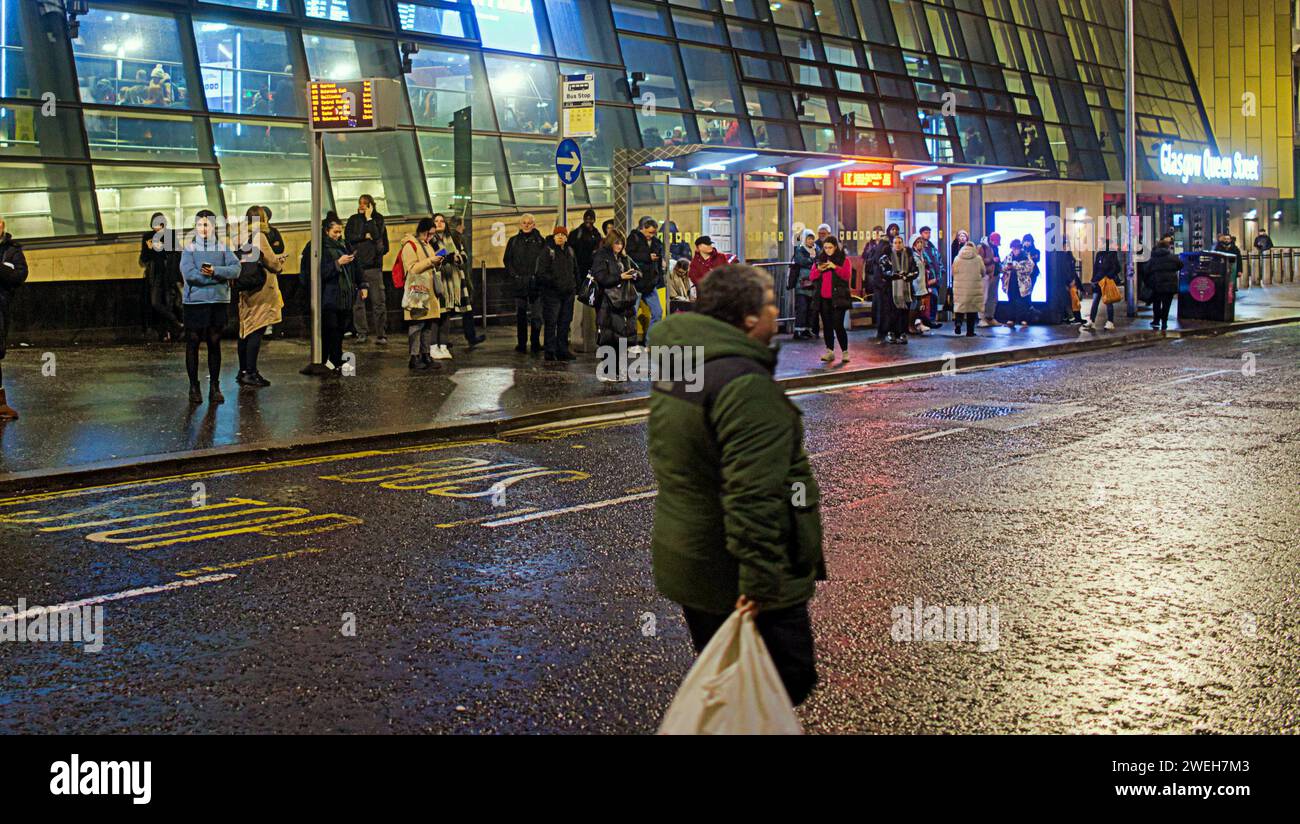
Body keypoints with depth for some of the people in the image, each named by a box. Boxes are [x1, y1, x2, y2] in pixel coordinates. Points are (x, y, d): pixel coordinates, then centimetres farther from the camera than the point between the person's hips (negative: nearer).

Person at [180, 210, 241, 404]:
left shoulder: (222, 247, 6)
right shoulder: (190, 247, 1)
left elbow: (236, 269, -5)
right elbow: (188, 273, -13)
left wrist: (215, 271, -20)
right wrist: (222, 277, -12)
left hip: (218, 301, 2)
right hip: (194, 301, -1)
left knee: (215, 344, 7)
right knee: (193, 344, 4)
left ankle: (215, 387, 14)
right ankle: (194, 387, 12)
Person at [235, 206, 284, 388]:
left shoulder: (242, 237, 10)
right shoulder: (259, 236, -13)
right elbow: (272, 262, -13)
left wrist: (274, 259, 19)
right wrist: (280, 263, 10)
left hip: (245, 289, 8)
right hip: (261, 290, -8)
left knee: (245, 330, 13)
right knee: (256, 332, -7)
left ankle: (243, 371, 19)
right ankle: (250, 373, -9)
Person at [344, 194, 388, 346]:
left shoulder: (378, 219, 8)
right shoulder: (353, 220, 12)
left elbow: (377, 236, -8)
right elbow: (348, 236, 0)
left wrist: (369, 218, -4)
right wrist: (365, 236, -5)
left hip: (374, 265, -2)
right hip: (357, 264, 2)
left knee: (379, 301, -5)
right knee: (358, 300, 0)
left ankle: (381, 334, -3)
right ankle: (361, 333, 7)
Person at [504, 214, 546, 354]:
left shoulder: (540, 241, 6)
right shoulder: (514, 241, 11)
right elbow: (507, 260, 10)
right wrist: (513, 274, -2)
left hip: (535, 283, -1)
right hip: (518, 283, 1)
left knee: (536, 315, -3)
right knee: (520, 315, 5)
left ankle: (536, 345, 5)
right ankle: (521, 344, 10)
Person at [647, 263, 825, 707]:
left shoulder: (676, 366, 8)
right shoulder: (745, 385, -24)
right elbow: (751, 496, -29)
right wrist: (760, 579, -26)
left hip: (685, 564, 10)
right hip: (734, 578, -10)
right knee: (788, 681, 2)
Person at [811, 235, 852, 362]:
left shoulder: (844, 259, 1)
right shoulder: (819, 259, 12)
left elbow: (847, 275, -9)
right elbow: (811, 277, 9)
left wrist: (835, 267, -20)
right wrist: (818, 270, -10)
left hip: (838, 298, -4)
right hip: (823, 299, 4)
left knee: (838, 326, -9)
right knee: (826, 326, 7)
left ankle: (845, 352, -1)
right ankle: (830, 352, 14)